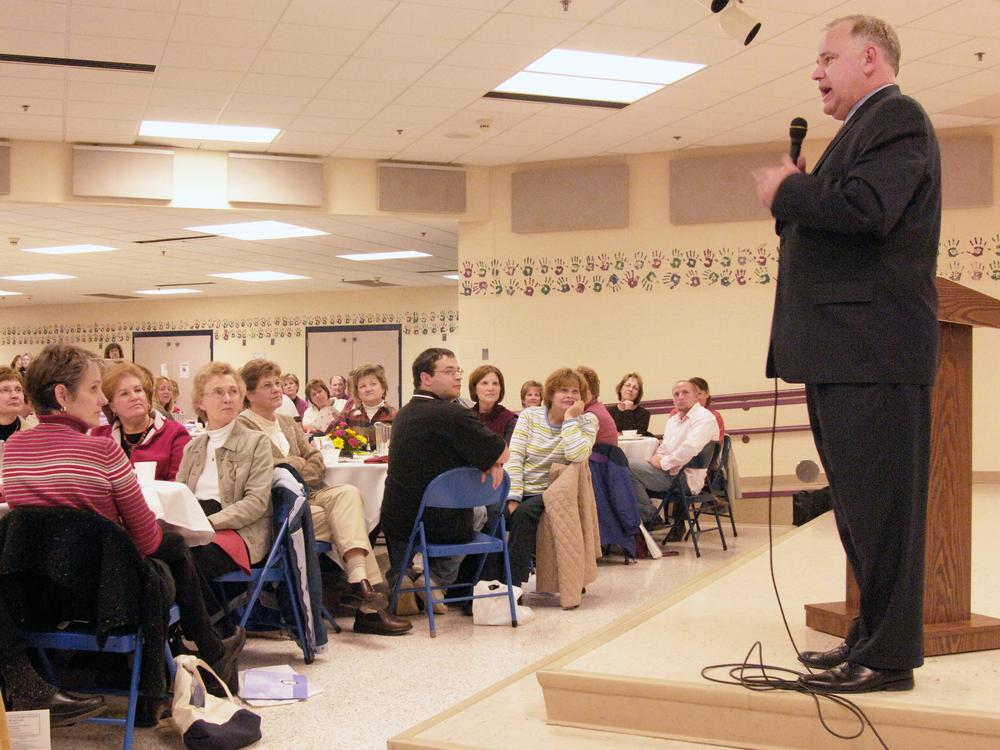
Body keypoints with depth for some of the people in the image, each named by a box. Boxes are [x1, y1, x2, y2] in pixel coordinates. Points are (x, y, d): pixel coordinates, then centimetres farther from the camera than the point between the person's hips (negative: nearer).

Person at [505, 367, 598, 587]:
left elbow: (577, 455, -19)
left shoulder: (587, 421, 1)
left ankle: (513, 584, -26)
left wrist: (570, 417, -14)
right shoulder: (530, 415, 6)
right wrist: (513, 498, -14)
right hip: (521, 489, 2)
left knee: (524, 513, -33)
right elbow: (514, 457, -3)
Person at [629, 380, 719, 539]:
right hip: (670, 472, 9)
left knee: (631, 470, -22)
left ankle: (651, 518, -9)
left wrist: (663, 463, -15)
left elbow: (690, 448, -21)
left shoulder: (704, 417, -6)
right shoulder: (673, 420, 23)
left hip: (686, 478, -9)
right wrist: (657, 457, 2)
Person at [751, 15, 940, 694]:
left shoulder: (897, 117, -7)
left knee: (878, 505, -5)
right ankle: (871, 637, 25)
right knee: (860, 505, 15)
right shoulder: (869, 127, 24)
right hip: (843, 354, 11)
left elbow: (867, 209, -24)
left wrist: (785, 191, -10)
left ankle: (888, 657, 3)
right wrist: (799, 194, 6)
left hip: (873, 353, -10)